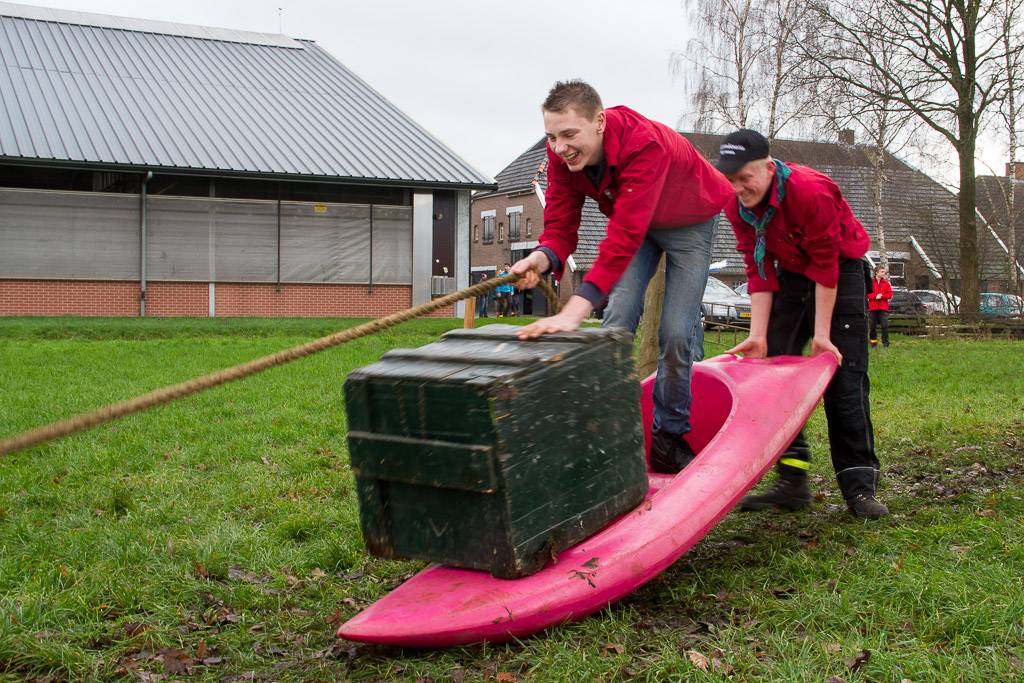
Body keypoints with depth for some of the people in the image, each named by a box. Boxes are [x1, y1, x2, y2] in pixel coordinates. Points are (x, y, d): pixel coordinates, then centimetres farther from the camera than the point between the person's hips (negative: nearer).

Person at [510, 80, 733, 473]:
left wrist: (575, 311, -59)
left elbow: (624, 239, -51)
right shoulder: (562, 153, -23)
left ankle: (670, 436, 9)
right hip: (635, 220, 5)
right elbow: (560, 225, -21)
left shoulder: (645, 145, -43)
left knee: (677, 332, -8)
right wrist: (543, 257, -47)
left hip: (689, 221, -5)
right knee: (618, 318, -10)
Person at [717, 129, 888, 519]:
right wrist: (758, 334, -16)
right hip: (792, 274, 6)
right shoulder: (737, 205, -14)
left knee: (844, 378, -11)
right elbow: (759, 271, -10)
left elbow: (826, 267, -26)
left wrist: (821, 334, -24)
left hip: (841, 271, -5)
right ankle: (792, 482, 4)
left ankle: (859, 485, -6)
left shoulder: (811, 191, -32)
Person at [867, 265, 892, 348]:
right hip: (872, 307, -1)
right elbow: (867, 293, -3)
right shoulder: (870, 282, 2)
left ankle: (885, 343, -1)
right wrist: (875, 296, -17)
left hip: (883, 308, 1)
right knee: (872, 326, 4)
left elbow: (890, 294, 4)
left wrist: (882, 296, -12)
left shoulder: (886, 283, 8)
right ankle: (873, 342, 17)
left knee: (885, 325, -7)